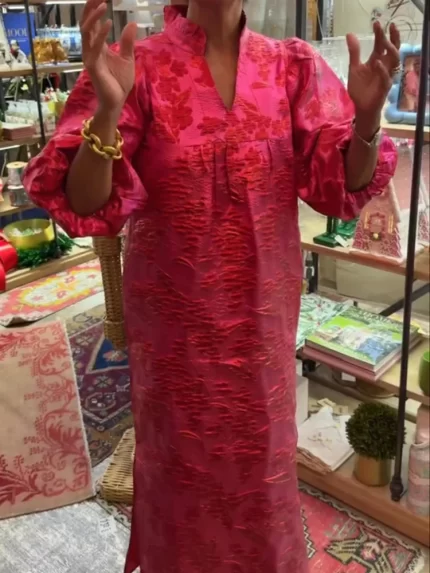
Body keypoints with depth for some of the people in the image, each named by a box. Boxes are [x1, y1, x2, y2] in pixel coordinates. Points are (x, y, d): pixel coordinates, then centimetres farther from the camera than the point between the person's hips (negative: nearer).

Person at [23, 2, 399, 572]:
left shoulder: (292, 66, -3)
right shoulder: (141, 68, -12)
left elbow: (345, 184, -5)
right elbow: (84, 204, -17)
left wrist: (367, 117, -24)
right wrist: (106, 111, -34)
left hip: (263, 307, 3)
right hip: (176, 313, -2)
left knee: (262, 450, 20)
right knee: (183, 453, 16)